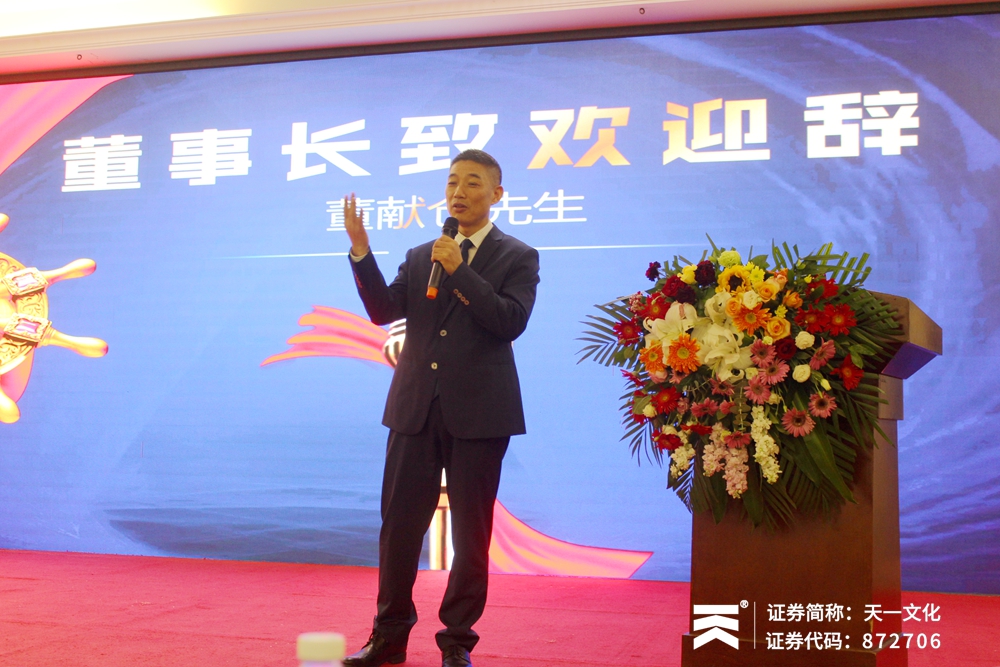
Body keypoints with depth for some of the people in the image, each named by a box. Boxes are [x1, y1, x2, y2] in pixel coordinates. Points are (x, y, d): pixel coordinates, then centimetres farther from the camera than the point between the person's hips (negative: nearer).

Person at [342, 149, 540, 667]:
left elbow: (511, 321, -13)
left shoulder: (517, 258, 3)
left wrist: (460, 271, -17)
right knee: (399, 524, 7)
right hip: (415, 408, 4)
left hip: (478, 411, -3)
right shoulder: (420, 257, 15)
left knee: (471, 531, 4)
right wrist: (361, 251, -9)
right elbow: (384, 310, 2)